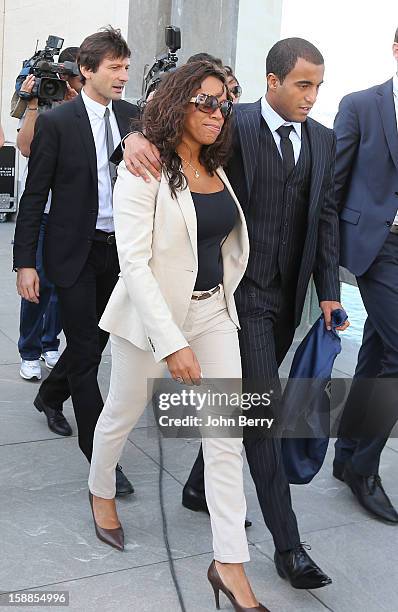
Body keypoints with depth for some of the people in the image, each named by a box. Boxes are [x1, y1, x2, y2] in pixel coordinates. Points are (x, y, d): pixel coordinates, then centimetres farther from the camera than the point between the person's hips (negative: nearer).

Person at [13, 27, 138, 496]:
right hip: (75, 252, -5)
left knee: (97, 339, 17)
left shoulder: (132, 117, 3)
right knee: (86, 350, -1)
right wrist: (25, 262, -10)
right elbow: (34, 196, -7)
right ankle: (99, 453, 11)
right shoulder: (56, 122, -9)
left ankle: (50, 395, 46)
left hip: (120, 249, 5)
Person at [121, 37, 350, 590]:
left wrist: (328, 290, 4)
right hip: (243, 291, -6)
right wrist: (138, 136, -33)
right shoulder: (234, 125, -6)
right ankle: (287, 543, 3)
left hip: (289, 296, 6)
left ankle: (201, 487, 36)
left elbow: (326, 216, 9)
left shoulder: (322, 139, 9)